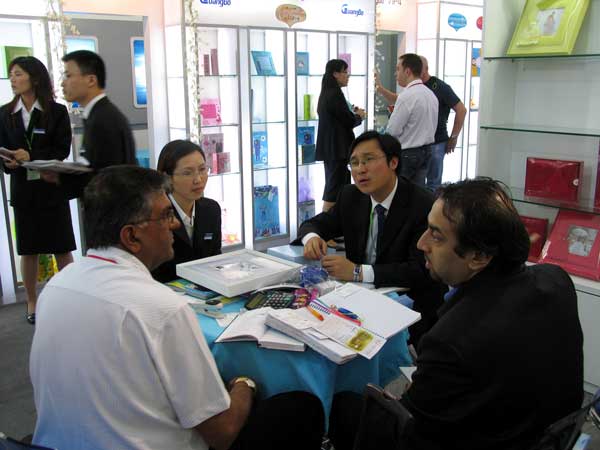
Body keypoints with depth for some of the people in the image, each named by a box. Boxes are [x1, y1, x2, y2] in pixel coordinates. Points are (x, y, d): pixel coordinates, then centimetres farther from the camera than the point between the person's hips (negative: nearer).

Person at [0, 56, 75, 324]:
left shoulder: (56, 111, -4)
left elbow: (62, 151, -8)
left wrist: (31, 157, -20)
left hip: (52, 187, -2)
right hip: (22, 188, 3)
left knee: (61, 247, 3)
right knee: (28, 249, 10)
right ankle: (32, 301, 22)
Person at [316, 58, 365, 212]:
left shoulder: (326, 93, 14)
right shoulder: (335, 94, -15)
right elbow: (350, 121, -14)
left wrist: (353, 113, 10)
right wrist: (359, 115, 5)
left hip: (329, 148, 10)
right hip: (338, 148, -10)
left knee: (332, 187, 14)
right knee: (335, 189, -7)